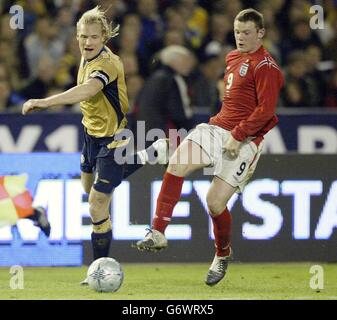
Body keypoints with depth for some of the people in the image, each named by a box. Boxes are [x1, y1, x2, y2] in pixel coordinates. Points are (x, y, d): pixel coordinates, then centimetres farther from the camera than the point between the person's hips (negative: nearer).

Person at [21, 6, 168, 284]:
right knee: (89, 186, 32)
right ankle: (148, 156, 48)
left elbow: (88, 89, -50)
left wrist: (47, 102, -61)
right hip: (92, 134, 10)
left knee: (97, 208, -10)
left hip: (111, 138, -10)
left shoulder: (106, 63, -29)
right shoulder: (88, 58, -1)